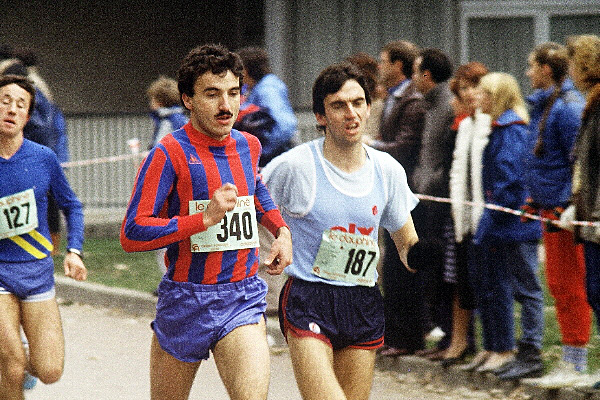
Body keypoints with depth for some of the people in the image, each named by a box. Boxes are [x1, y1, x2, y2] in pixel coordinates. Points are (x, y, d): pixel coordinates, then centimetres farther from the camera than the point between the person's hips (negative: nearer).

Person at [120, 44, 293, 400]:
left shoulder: (249, 146, 7)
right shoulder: (171, 153, -12)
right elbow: (132, 234, -17)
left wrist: (281, 230, 16)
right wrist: (205, 218, -23)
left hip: (244, 299, 3)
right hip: (185, 300, -3)